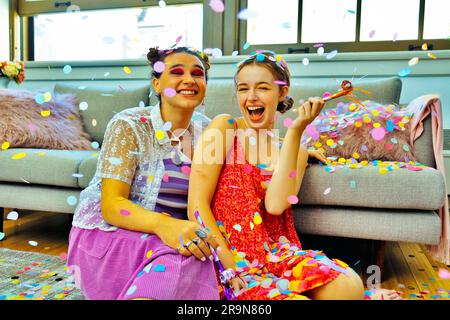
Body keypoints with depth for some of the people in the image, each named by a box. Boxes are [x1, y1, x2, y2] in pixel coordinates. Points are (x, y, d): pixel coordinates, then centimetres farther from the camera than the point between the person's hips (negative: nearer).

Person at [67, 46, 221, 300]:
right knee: (181, 259, -32)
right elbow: (112, 205, -18)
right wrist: (162, 224, -37)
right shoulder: (128, 126, -10)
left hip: (174, 233, 5)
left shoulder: (206, 131, 5)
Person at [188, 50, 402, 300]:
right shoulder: (224, 127, -3)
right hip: (233, 261, -3)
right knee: (296, 296, -30)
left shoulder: (295, 151, 7)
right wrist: (231, 270, -14)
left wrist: (295, 131, -13)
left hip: (279, 255, 4)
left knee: (349, 287, -22)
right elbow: (197, 205, -10)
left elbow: (275, 204, -14)